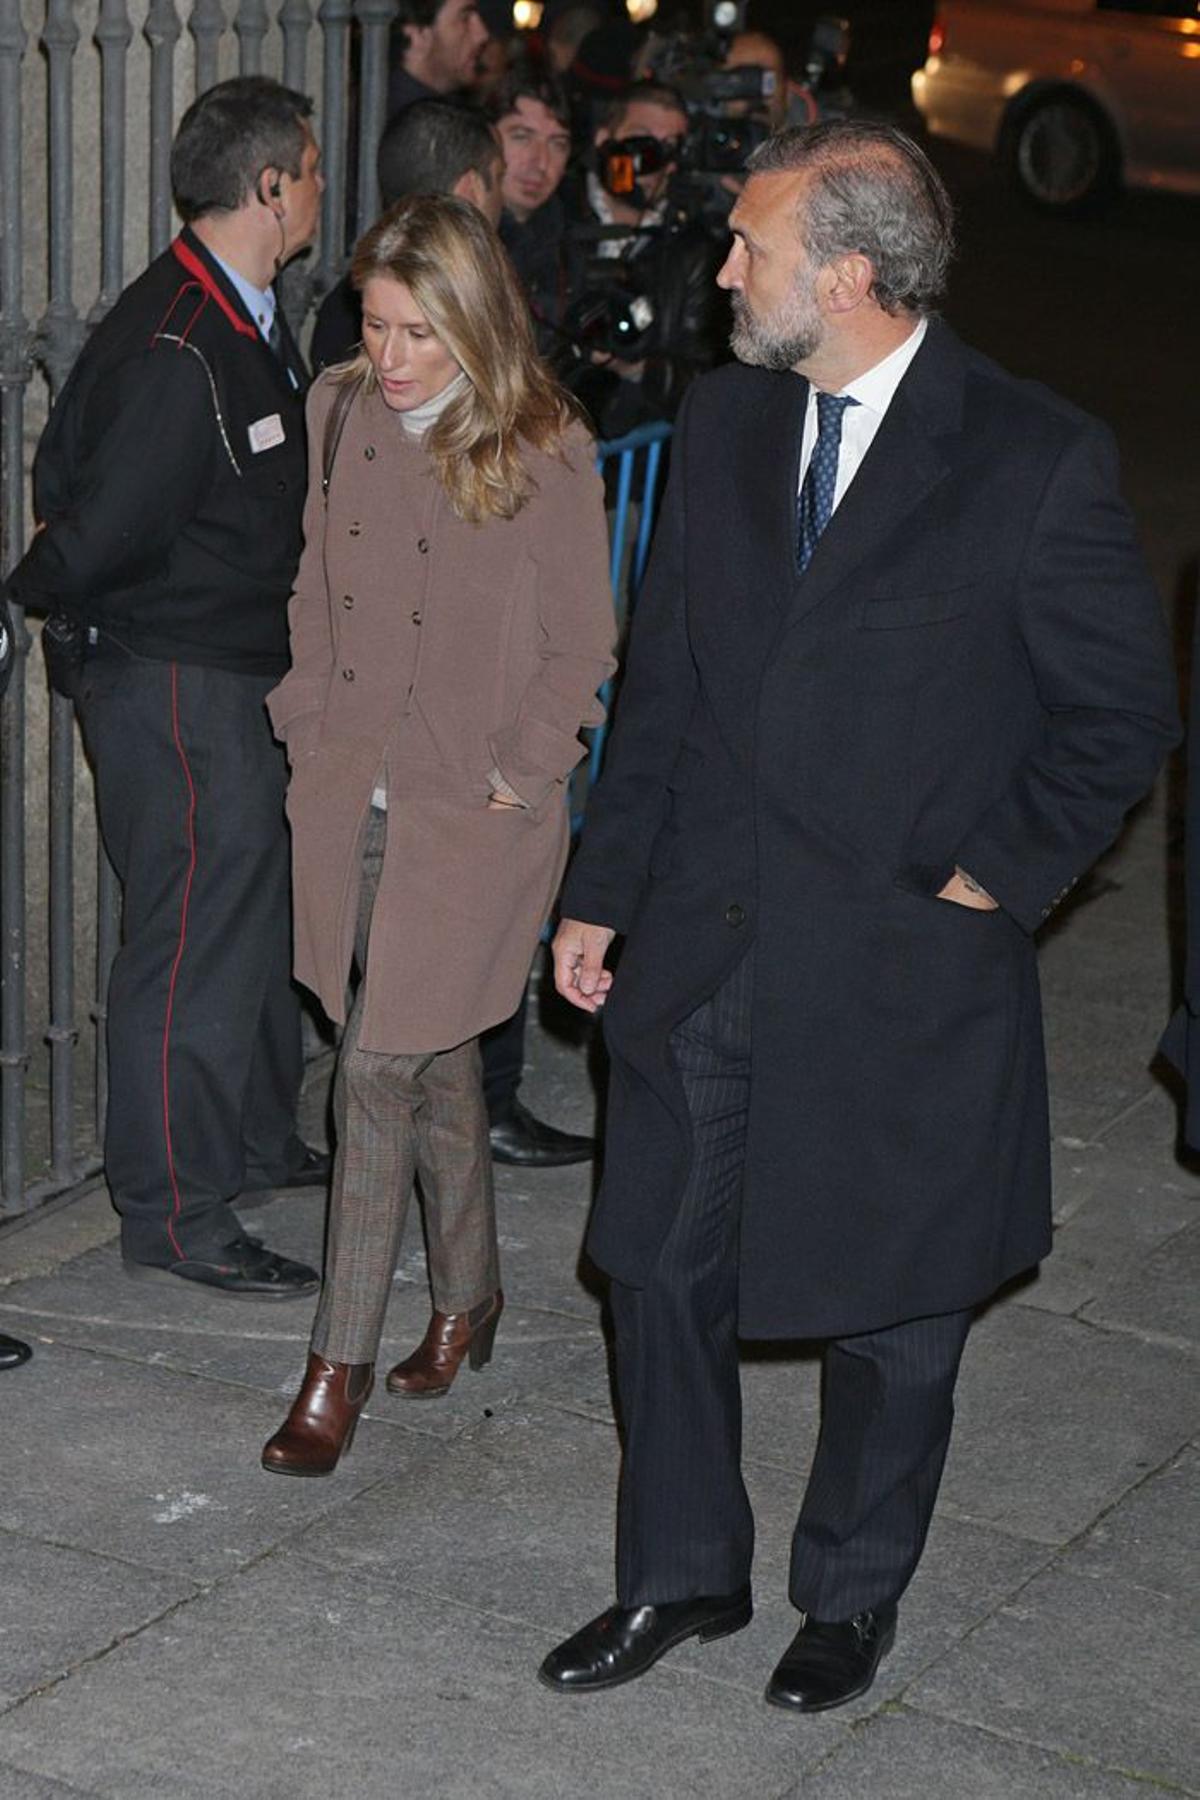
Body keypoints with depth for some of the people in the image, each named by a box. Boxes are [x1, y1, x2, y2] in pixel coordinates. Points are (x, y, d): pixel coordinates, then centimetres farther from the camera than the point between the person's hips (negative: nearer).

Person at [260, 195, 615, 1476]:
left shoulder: (544, 453, -11)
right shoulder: (338, 413, 4)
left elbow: (579, 650, -6)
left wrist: (509, 778, -9)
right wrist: (307, 731, 7)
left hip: (475, 811, -5)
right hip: (349, 796, 5)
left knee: (380, 1069, -6)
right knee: (433, 1060, 17)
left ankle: (339, 1363, 3)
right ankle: (469, 1292, 35)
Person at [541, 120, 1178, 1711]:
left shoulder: (1039, 462, -13)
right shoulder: (725, 425, 3)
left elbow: (1122, 711, -5)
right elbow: (662, 683, 10)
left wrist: (995, 877, -9)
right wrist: (604, 894, 9)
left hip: (899, 972, -4)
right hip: (702, 951, 5)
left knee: (891, 1310, 12)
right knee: (663, 1276, 13)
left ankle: (853, 1596, 34)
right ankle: (681, 1577, 33)